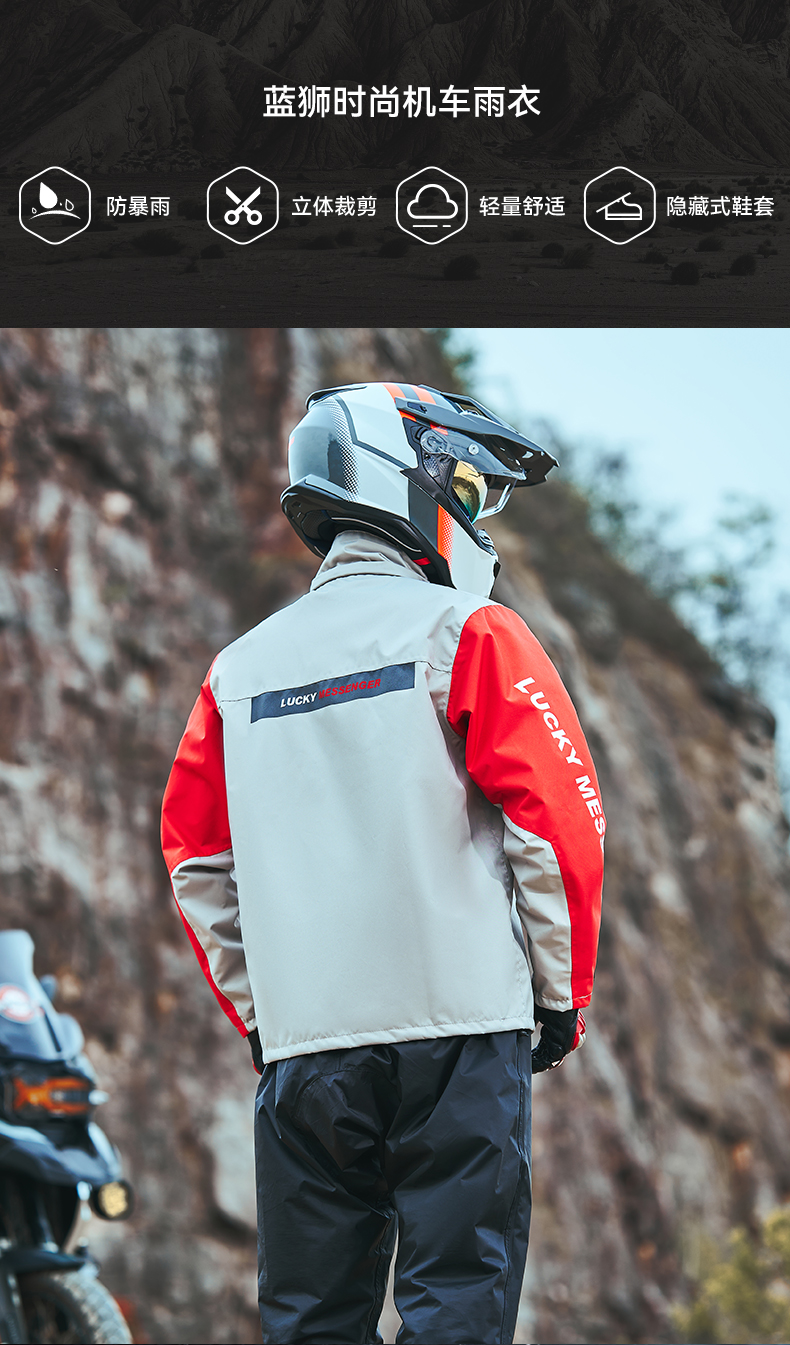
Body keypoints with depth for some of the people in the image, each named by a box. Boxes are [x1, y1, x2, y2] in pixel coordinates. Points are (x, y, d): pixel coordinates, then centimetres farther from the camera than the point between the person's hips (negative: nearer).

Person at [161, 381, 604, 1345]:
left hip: (300, 1040, 4)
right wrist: (562, 992, 3)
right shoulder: (465, 633, -1)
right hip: (457, 1022, -4)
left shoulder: (241, 669, 13)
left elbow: (198, 865, 16)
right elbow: (558, 821, -6)